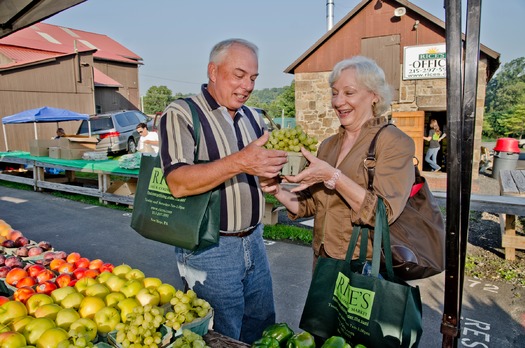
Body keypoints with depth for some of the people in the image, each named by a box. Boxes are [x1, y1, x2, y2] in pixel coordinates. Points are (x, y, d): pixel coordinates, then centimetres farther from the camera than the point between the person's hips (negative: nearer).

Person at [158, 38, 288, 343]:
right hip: (210, 248, -6)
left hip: (254, 241, 6)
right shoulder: (181, 114, -10)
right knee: (223, 339, 11)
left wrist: (277, 162, -9)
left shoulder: (253, 117, 9)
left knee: (263, 327, 20)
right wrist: (238, 162, -34)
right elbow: (178, 183, -23)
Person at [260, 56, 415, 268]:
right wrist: (278, 191, -9)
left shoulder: (394, 142, -12)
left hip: (367, 268, -5)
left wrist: (333, 177, -27)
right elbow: (310, 205, 8)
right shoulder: (327, 146, 6)